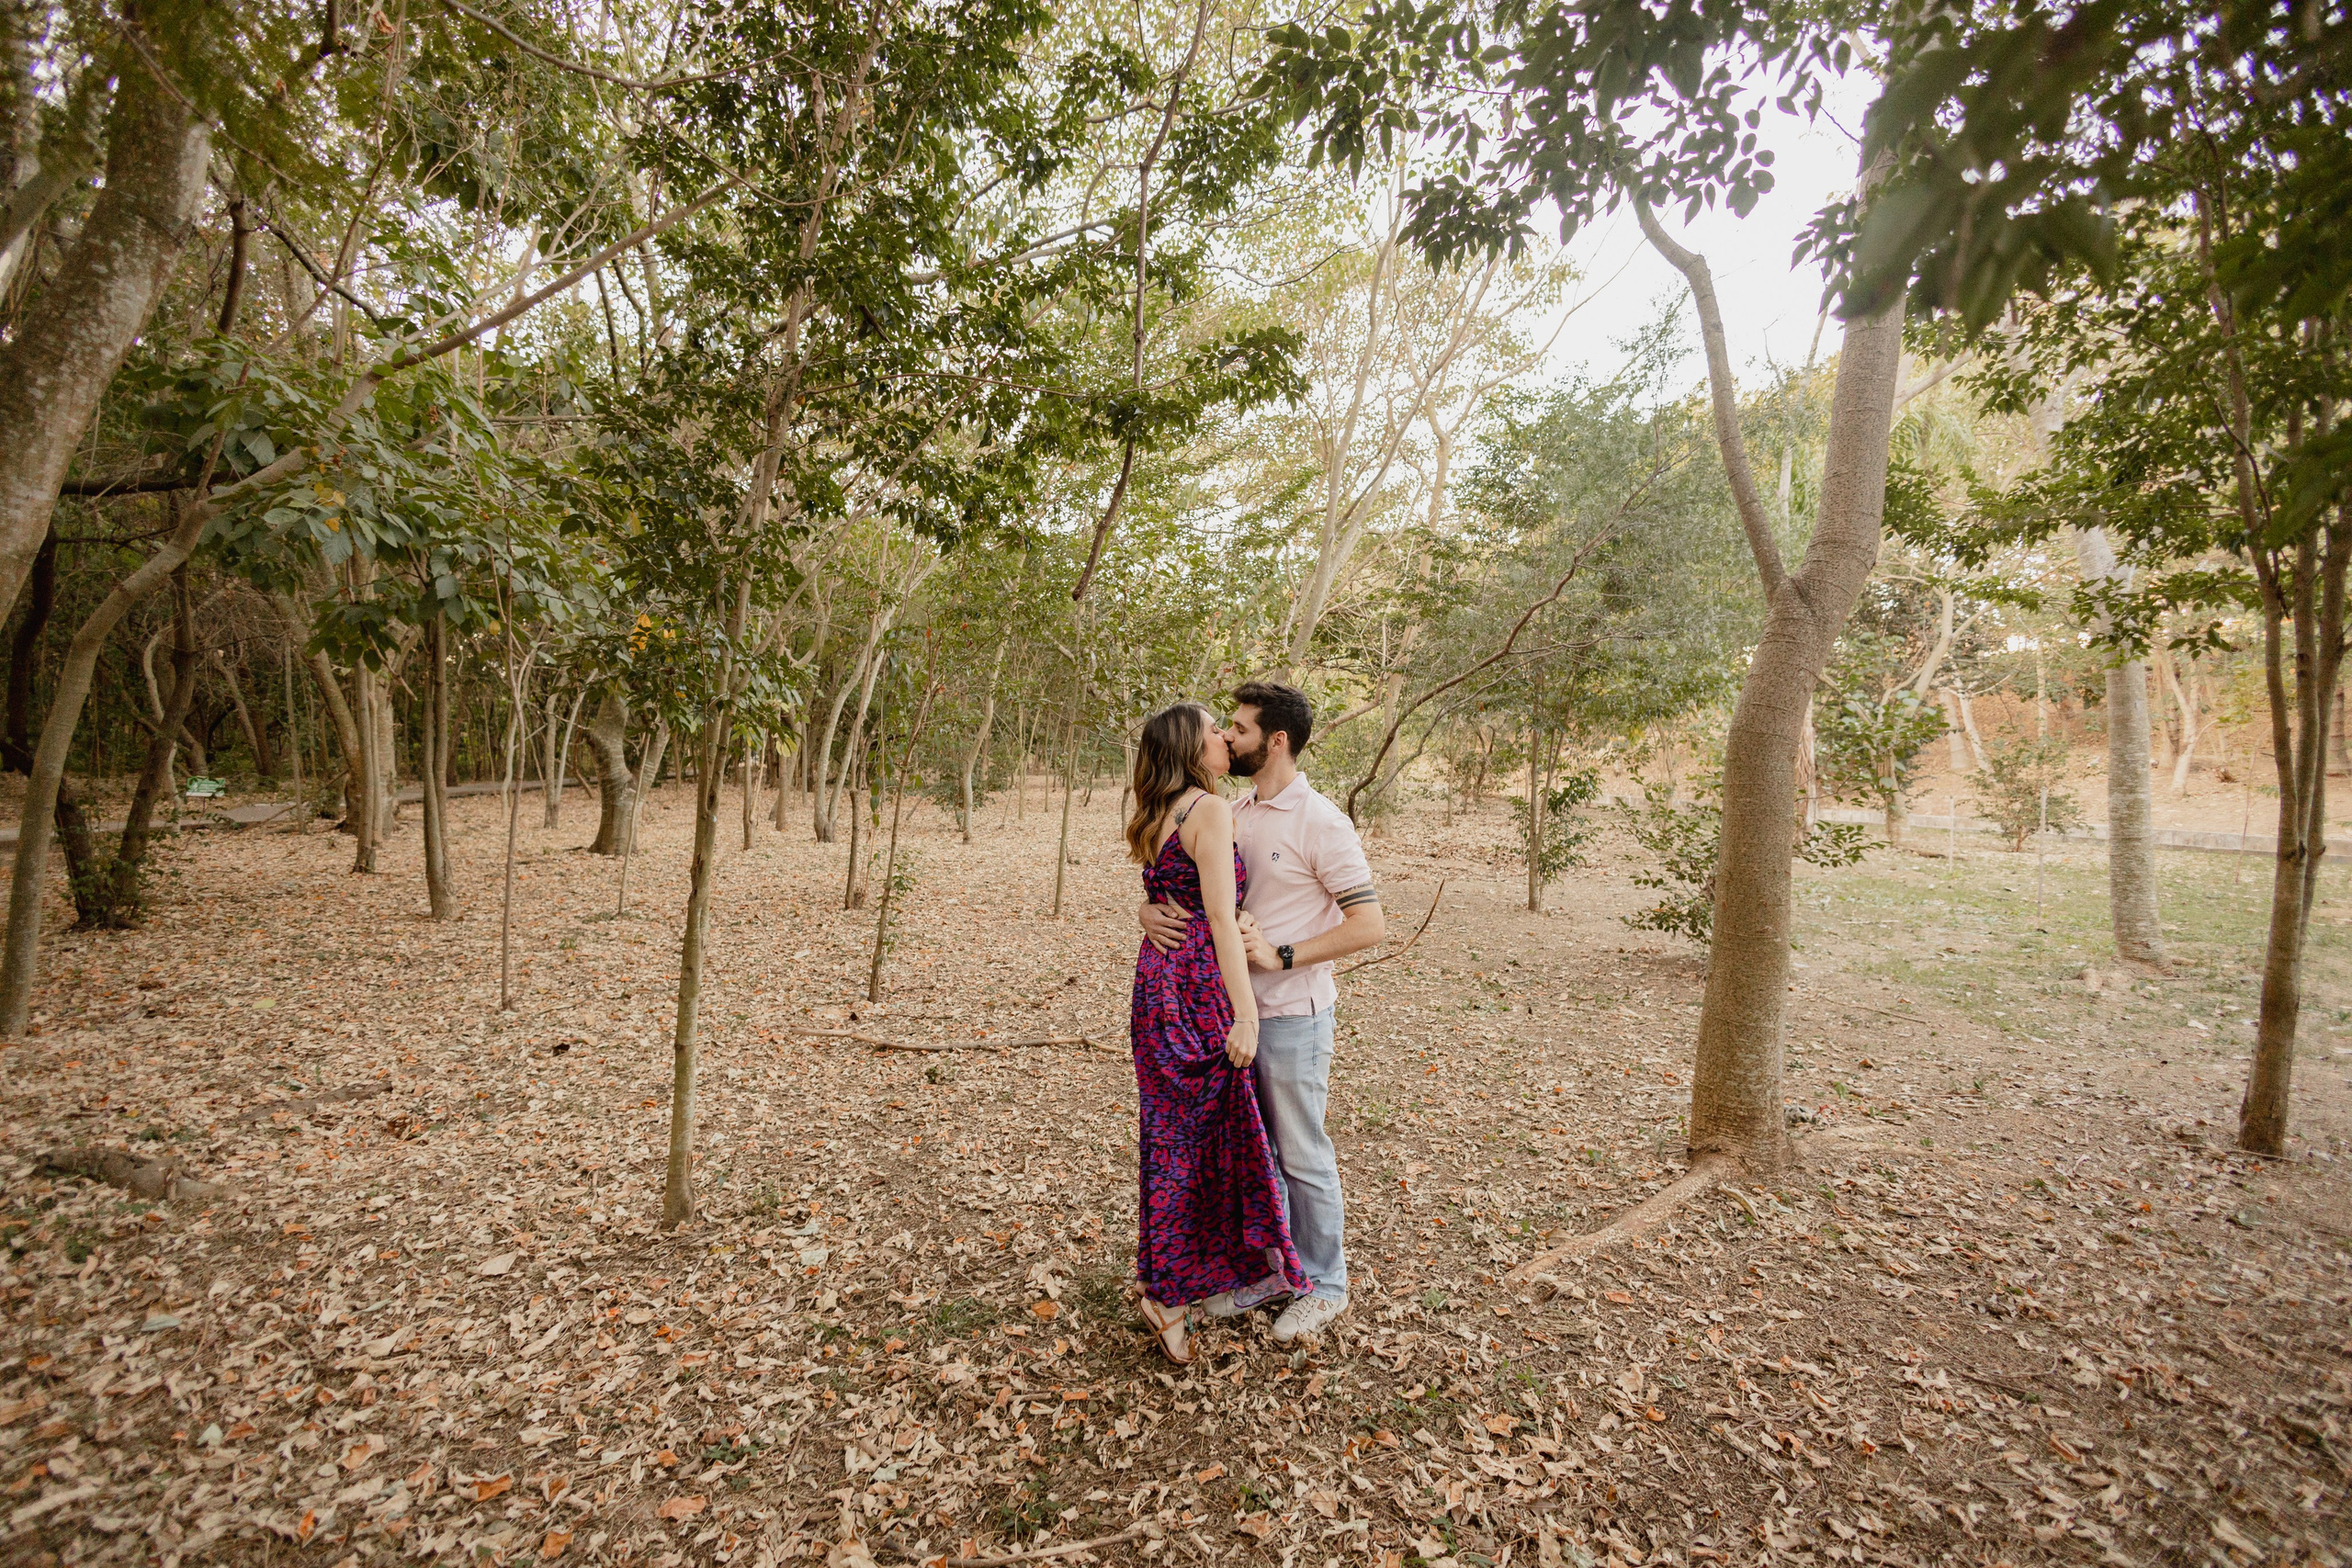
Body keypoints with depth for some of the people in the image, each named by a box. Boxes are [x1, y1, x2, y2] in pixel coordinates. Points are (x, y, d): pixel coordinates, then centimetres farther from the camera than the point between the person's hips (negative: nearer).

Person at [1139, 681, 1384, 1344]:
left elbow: (1369, 923, -18)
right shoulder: (1236, 815, 8)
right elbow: (1184, 882, 13)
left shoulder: (1321, 823, -15)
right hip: (1234, 1011, 7)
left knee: (1302, 1157, 8)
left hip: (1292, 1017, -7)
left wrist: (1282, 955, -21)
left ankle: (1323, 1283, 29)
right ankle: (1269, 1268, 37)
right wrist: (1151, 911, -10)